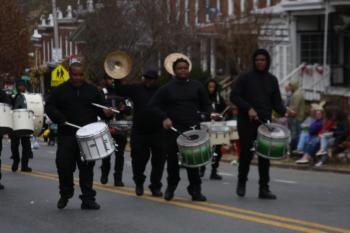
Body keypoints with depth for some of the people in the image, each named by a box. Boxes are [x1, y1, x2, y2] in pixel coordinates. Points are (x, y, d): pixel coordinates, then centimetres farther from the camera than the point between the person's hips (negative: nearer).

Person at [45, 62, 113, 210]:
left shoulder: (92, 91, 10)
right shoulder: (60, 91, 5)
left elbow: (101, 109, 10)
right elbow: (49, 107, 1)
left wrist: (107, 113, -13)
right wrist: (60, 119, -14)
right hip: (67, 136, -1)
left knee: (87, 168, 2)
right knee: (64, 166, 1)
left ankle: (88, 199, 6)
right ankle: (65, 195, 21)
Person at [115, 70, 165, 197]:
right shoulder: (136, 89, 6)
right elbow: (119, 90, 3)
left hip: (158, 133, 0)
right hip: (139, 132, 0)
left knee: (158, 161, 3)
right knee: (138, 159, 7)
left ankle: (156, 187, 15)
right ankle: (139, 183, 30)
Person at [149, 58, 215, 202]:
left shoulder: (197, 86, 10)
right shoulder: (167, 88, 5)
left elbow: (206, 105, 15)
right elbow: (154, 104, 5)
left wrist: (208, 116, -5)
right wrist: (164, 118, -9)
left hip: (193, 129, 0)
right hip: (173, 129, 0)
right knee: (172, 160, 6)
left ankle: (195, 190, 4)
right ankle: (171, 187, 25)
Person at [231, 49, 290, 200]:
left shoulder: (272, 80, 11)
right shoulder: (245, 78, 0)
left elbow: (276, 101, 11)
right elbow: (234, 96, -4)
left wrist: (284, 112, -9)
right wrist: (248, 108, -16)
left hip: (265, 122, 3)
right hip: (247, 122, -3)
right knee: (246, 152, -1)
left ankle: (264, 189, 1)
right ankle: (241, 182, 20)